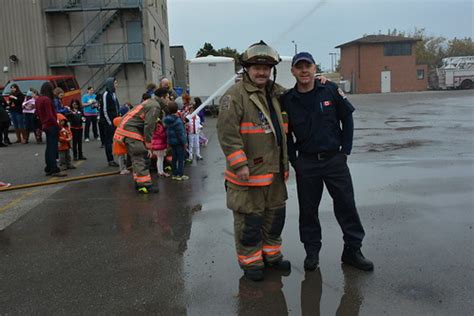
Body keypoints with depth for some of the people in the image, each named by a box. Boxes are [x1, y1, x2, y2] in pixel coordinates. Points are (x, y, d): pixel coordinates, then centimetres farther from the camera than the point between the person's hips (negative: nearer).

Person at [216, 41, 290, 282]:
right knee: (249, 219, 2)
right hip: (248, 172, -8)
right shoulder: (235, 95, -12)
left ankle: (271, 254, 37)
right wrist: (239, 165, -21)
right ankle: (250, 261, 21)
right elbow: (227, 133, -18)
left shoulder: (276, 92, 12)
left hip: (275, 171, 8)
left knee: (275, 214, 19)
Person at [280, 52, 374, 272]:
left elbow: (347, 119, 5)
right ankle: (312, 251, 24)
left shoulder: (330, 90, -3)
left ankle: (352, 249, 21)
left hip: (335, 159, 0)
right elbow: (286, 134, 6)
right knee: (308, 209, 8)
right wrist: (294, 161, 2)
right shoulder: (287, 100, -2)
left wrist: (345, 150, 1)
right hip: (306, 163, 0)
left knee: (346, 205, 6)